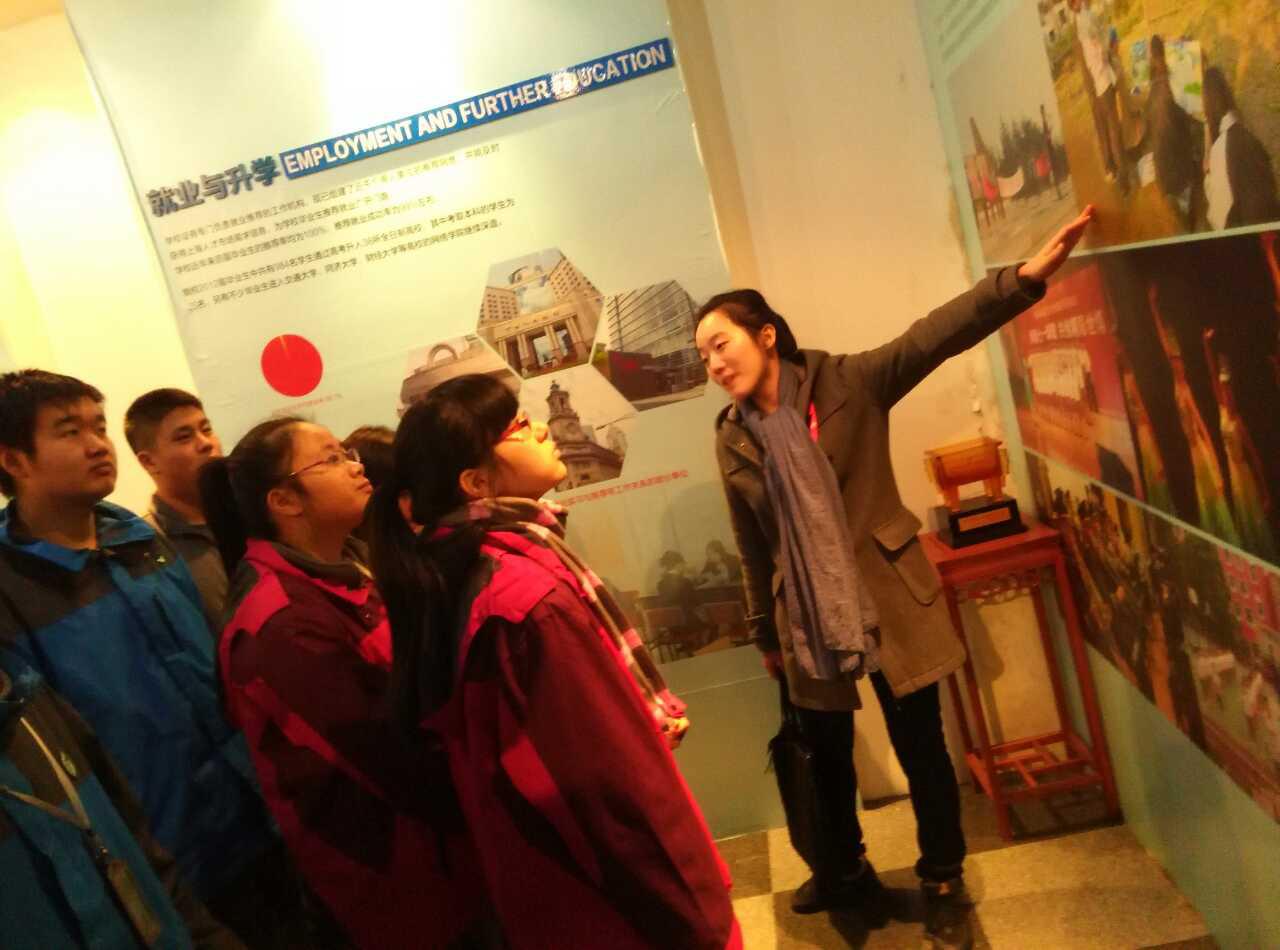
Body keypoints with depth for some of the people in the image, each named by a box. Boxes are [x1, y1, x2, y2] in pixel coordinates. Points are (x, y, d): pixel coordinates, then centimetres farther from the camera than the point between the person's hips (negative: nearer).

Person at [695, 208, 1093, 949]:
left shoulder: (850, 383, -8)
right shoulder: (731, 440, 0)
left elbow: (937, 335, -22)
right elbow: (754, 548, 8)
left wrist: (1026, 277, -36)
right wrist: (766, 633, 14)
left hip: (891, 601, -3)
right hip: (808, 620, 3)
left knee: (921, 749, 8)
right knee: (828, 757, 17)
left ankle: (945, 886, 32)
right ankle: (849, 872, 43)